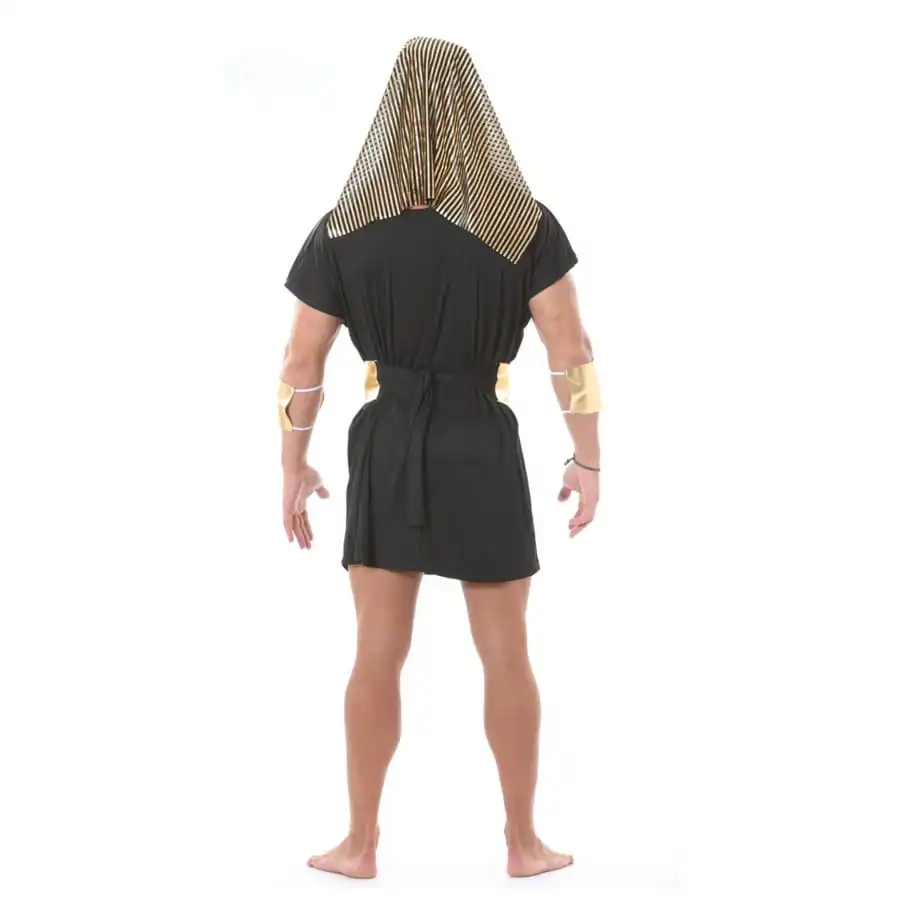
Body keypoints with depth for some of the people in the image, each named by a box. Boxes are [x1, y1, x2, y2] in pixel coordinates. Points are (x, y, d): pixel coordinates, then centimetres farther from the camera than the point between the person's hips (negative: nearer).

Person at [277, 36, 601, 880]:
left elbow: (300, 363, -3)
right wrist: (588, 459, 0)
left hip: (386, 452, 1)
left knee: (377, 655, 11)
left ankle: (359, 843, 16)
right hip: (482, 455, -1)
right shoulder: (524, 222, -11)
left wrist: (293, 470, 8)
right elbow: (572, 353, -12)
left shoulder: (344, 229, -6)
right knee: (507, 656, 11)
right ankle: (524, 841, 19)